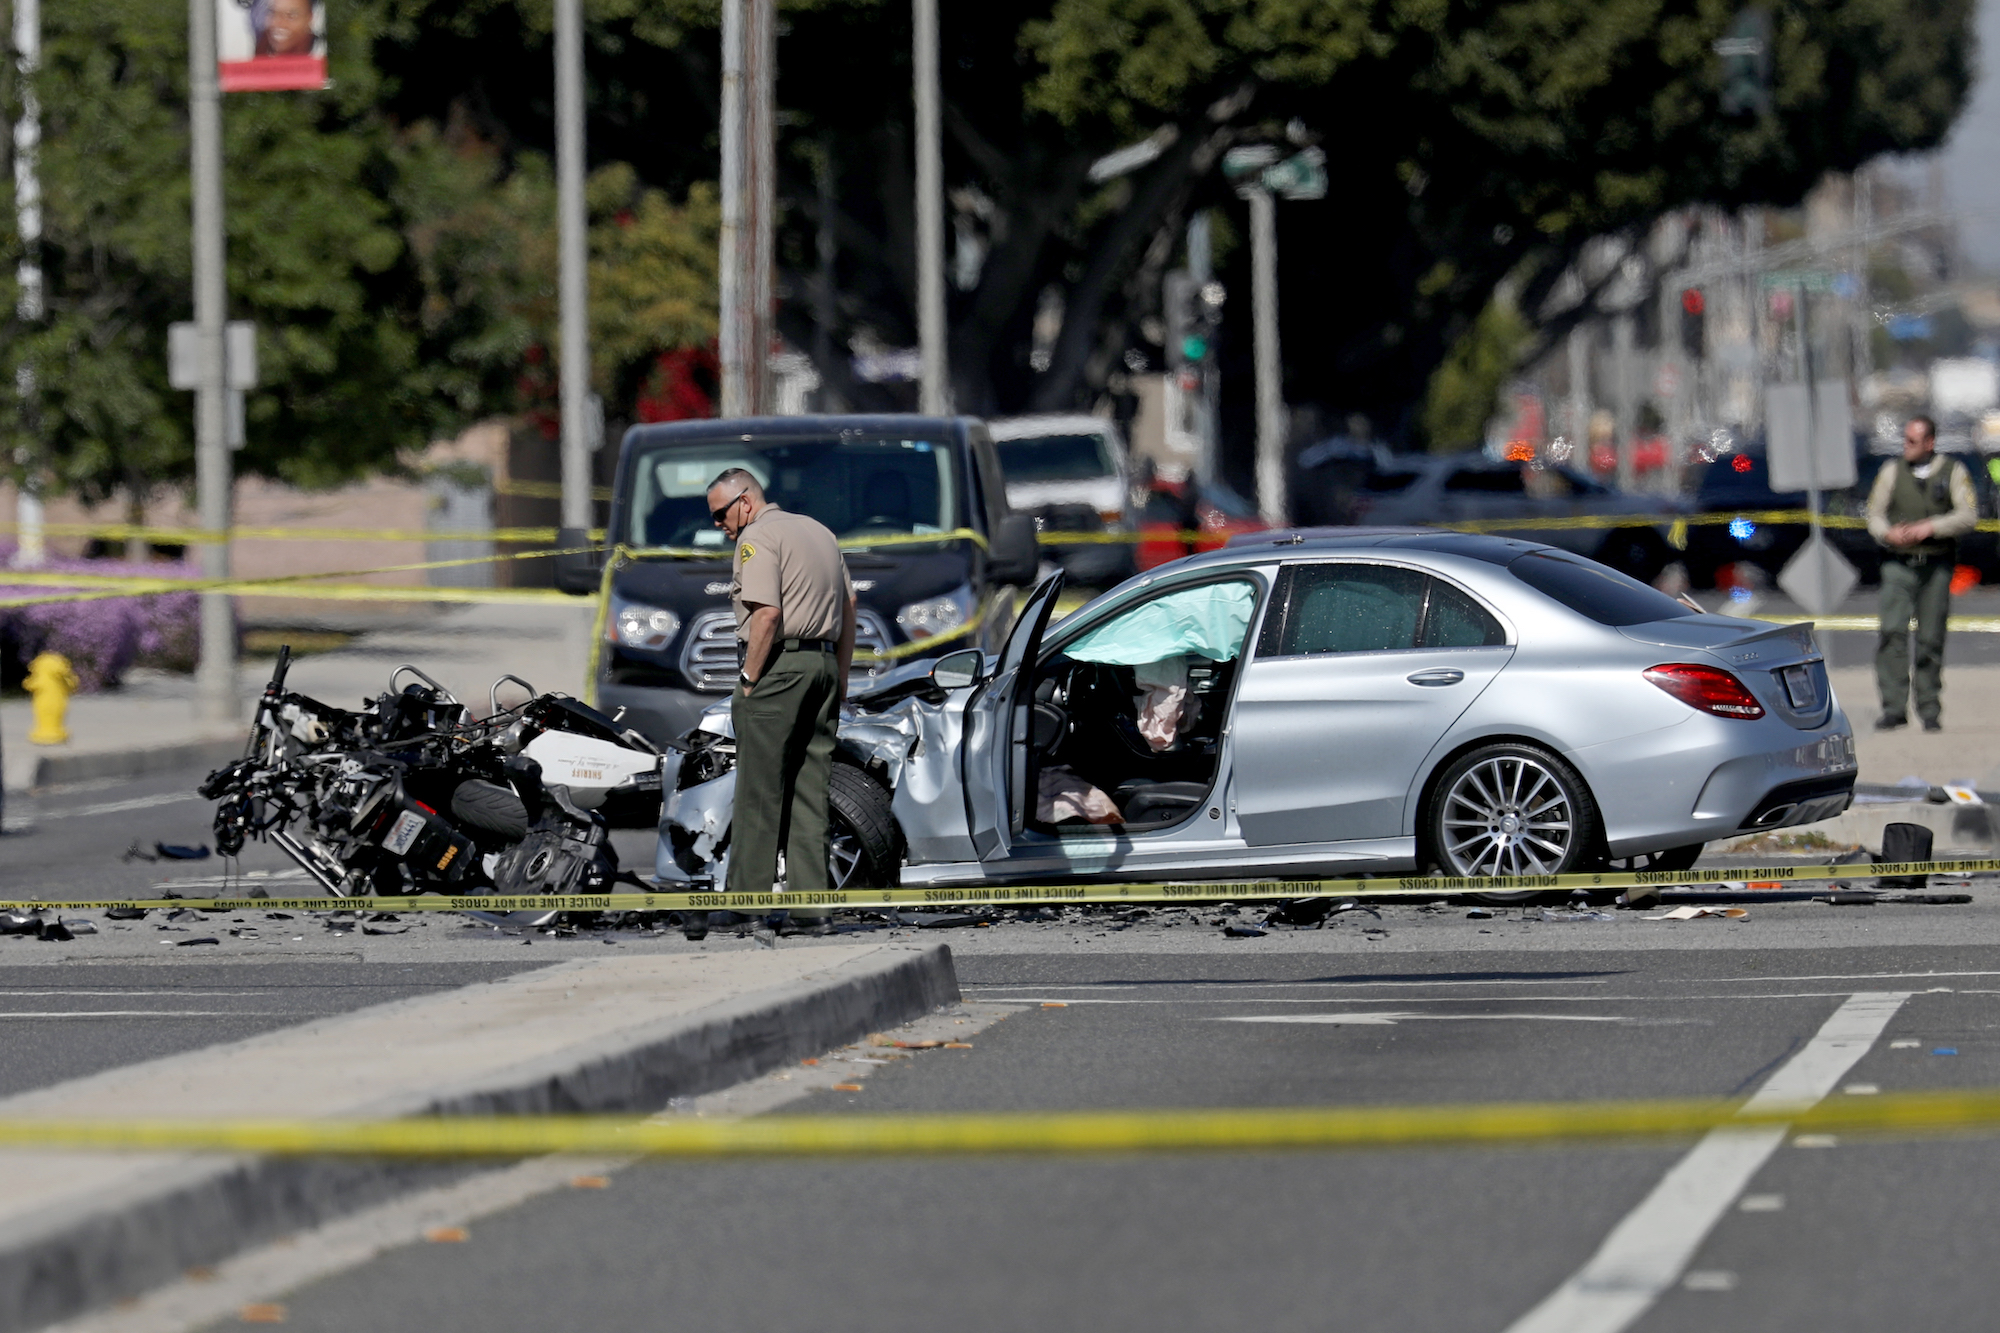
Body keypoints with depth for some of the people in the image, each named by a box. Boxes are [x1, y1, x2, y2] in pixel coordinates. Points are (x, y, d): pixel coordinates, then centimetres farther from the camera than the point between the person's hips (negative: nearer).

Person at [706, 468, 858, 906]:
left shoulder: (758, 537, -8)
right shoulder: (818, 531, 19)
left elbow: (767, 613, -19)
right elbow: (849, 604, 20)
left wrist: (749, 680, -15)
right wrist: (841, 676, 21)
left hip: (778, 666, -9)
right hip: (823, 666, 9)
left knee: (759, 793, -6)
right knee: (809, 789, 8)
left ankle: (748, 898, -7)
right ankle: (810, 897, 6)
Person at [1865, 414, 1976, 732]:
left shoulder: (1953, 472, 6)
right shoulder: (1892, 472, 11)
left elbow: (1968, 515, -2)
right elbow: (1874, 514, 11)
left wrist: (1930, 527, -14)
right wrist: (1889, 533, -11)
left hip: (1936, 565, -1)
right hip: (1898, 564, 1)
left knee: (1931, 640, 1)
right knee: (1892, 632, -13)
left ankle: (1929, 711, 10)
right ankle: (1894, 708, -13)